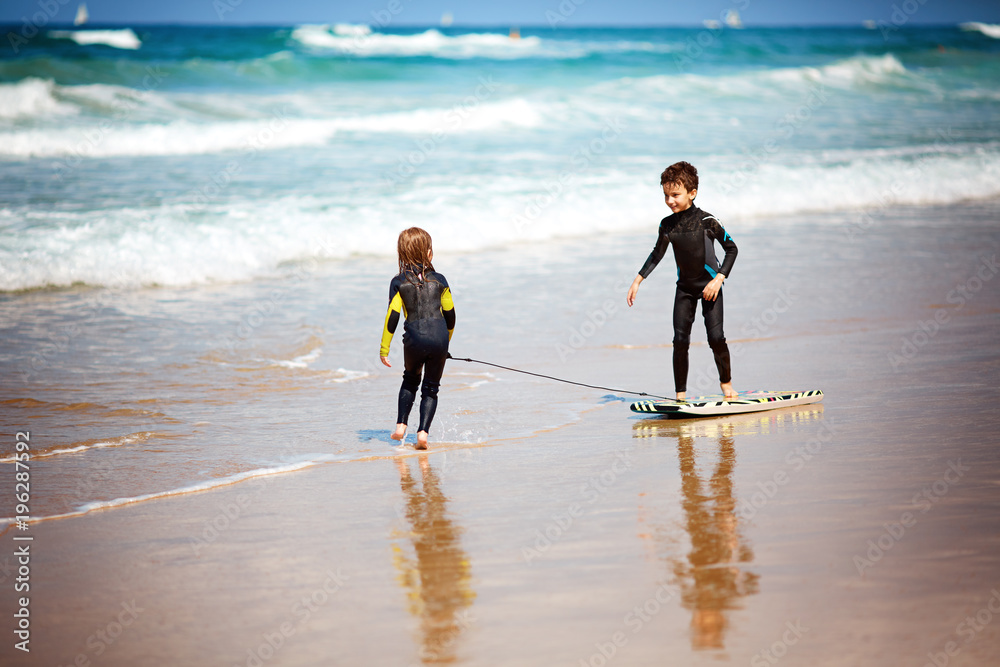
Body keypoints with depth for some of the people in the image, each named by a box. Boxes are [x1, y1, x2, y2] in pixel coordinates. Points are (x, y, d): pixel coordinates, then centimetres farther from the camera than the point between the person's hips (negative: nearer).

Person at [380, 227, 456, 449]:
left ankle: (401, 425, 18)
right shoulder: (439, 280, 8)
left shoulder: (399, 283, 3)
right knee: (431, 387, 13)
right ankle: (423, 432, -2)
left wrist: (384, 349, 1)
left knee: (410, 379, 26)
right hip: (439, 337, 0)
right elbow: (450, 314, 13)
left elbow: (392, 316, -3)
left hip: (415, 339, 0)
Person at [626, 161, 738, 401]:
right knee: (680, 340, -5)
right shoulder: (667, 225, -1)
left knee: (716, 337, -10)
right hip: (685, 287, 4)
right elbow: (657, 254, 14)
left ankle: (726, 381, 15)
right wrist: (638, 281, 11)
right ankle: (680, 394, 2)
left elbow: (731, 248, -7)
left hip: (709, 286, -3)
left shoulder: (706, 221, -14)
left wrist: (719, 278, -15)